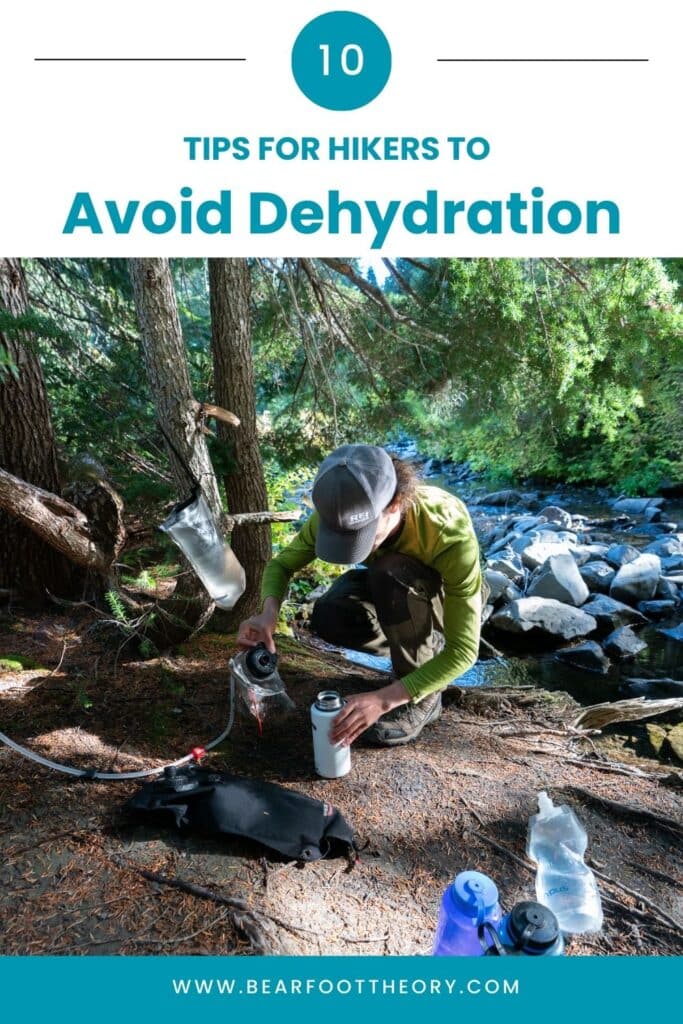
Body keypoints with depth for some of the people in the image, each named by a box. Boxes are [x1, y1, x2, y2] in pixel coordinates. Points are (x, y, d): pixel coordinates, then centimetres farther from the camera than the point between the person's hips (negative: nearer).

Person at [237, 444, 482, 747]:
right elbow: (282, 563, -15)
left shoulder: (450, 533, -40)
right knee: (328, 618, -25)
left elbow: (464, 650, -36)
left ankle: (423, 697, -15)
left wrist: (384, 698, -44)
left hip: (451, 602, -4)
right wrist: (269, 612, -37)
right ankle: (420, 649, 3)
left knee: (392, 573, -36)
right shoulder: (340, 512, -28)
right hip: (392, 588, 4)